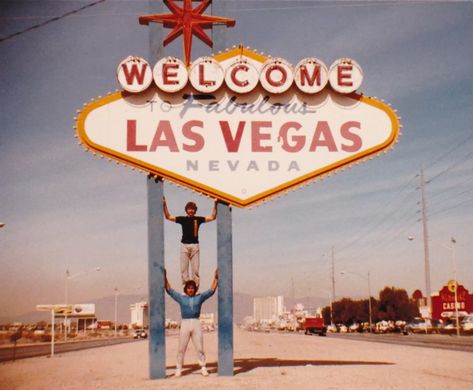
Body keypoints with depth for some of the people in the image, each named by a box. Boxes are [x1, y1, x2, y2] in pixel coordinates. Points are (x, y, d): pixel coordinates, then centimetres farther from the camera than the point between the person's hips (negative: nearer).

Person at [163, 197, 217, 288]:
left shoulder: (198, 219, 5)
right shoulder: (182, 219, 5)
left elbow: (212, 217, 2)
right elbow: (168, 217, 2)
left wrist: (215, 205, -6)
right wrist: (164, 205, -7)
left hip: (195, 246, 0)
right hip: (184, 246, 1)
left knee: (195, 269, 0)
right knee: (184, 268, -1)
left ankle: (196, 286, 4)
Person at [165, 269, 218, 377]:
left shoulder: (199, 297, 11)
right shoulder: (181, 298, 9)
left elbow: (211, 290, 9)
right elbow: (169, 290, 8)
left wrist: (216, 278, 3)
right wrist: (165, 278, 1)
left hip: (196, 324, 0)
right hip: (184, 324, 0)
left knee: (200, 348, 0)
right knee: (181, 349, 0)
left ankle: (203, 368, 7)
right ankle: (178, 369, 6)